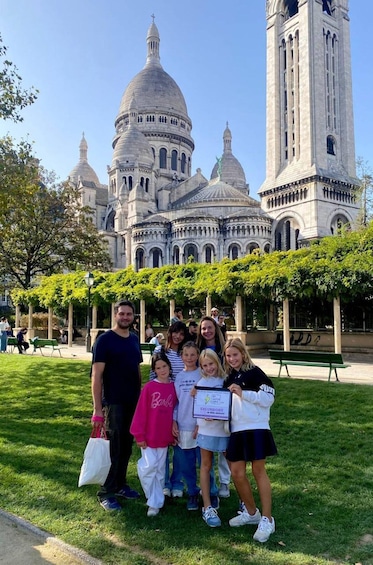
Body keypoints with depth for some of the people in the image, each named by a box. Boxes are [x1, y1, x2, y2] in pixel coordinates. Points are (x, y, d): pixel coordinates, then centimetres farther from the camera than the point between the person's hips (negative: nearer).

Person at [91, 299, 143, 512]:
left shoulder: (134, 339, 7)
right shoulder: (105, 340, -11)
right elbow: (96, 375, -14)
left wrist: (141, 396, 10)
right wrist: (97, 409, -17)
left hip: (134, 402, 6)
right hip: (113, 403, -6)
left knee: (127, 447, 15)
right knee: (113, 448, 1)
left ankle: (120, 485, 30)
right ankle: (107, 493, 15)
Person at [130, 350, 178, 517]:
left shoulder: (173, 387, -1)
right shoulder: (149, 387, -10)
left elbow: (174, 412, 6)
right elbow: (140, 412, -8)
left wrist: (173, 435, 8)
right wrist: (139, 435, -8)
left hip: (165, 437, 3)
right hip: (149, 436, -3)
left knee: (160, 469, 11)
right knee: (149, 467, -5)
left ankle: (156, 502, 24)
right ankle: (154, 501, 17)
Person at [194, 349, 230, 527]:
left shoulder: (226, 380, 1)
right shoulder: (201, 383, -1)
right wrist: (205, 416, -20)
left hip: (226, 428, 1)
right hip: (207, 429, 0)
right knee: (206, 466, 8)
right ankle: (207, 507, 17)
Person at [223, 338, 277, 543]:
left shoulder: (255, 373, -5)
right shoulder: (229, 378, 15)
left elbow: (269, 398, -12)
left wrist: (243, 393, -18)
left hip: (256, 428, -6)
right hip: (236, 431, 7)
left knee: (258, 471, -2)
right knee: (237, 473, 8)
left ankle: (267, 520, 9)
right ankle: (251, 512, 29)